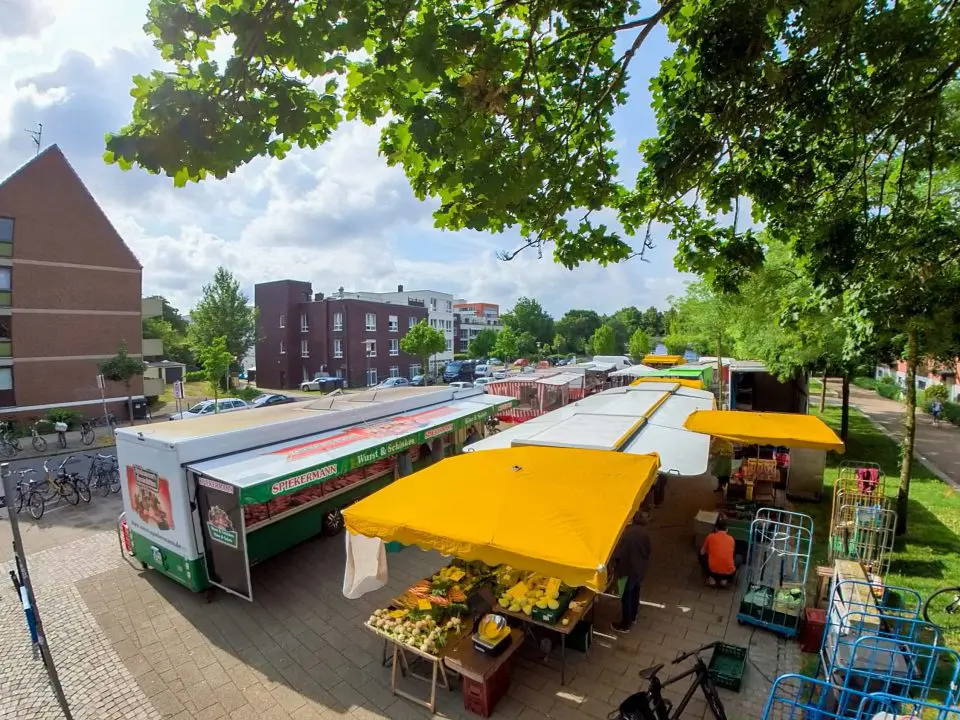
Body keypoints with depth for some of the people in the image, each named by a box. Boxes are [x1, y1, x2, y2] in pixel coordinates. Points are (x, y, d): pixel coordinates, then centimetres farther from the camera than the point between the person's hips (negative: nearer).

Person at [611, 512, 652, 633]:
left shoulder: (625, 533, -30)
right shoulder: (643, 531, -9)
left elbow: (617, 555, -24)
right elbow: (649, 550, 5)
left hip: (628, 570, -7)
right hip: (641, 569, 7)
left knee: (626, 598, 12)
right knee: (635, 593, 26)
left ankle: (625, 625, 28)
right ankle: (633, 617, 46)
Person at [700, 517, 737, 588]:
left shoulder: (710, 537, 3)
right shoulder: (731, 539, 9)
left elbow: (702, 552, 15)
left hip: (713, 571, -1)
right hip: (729, 573, 1)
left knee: (702, 556, 27)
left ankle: (711, 578, 9)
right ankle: (725, 580, 13)